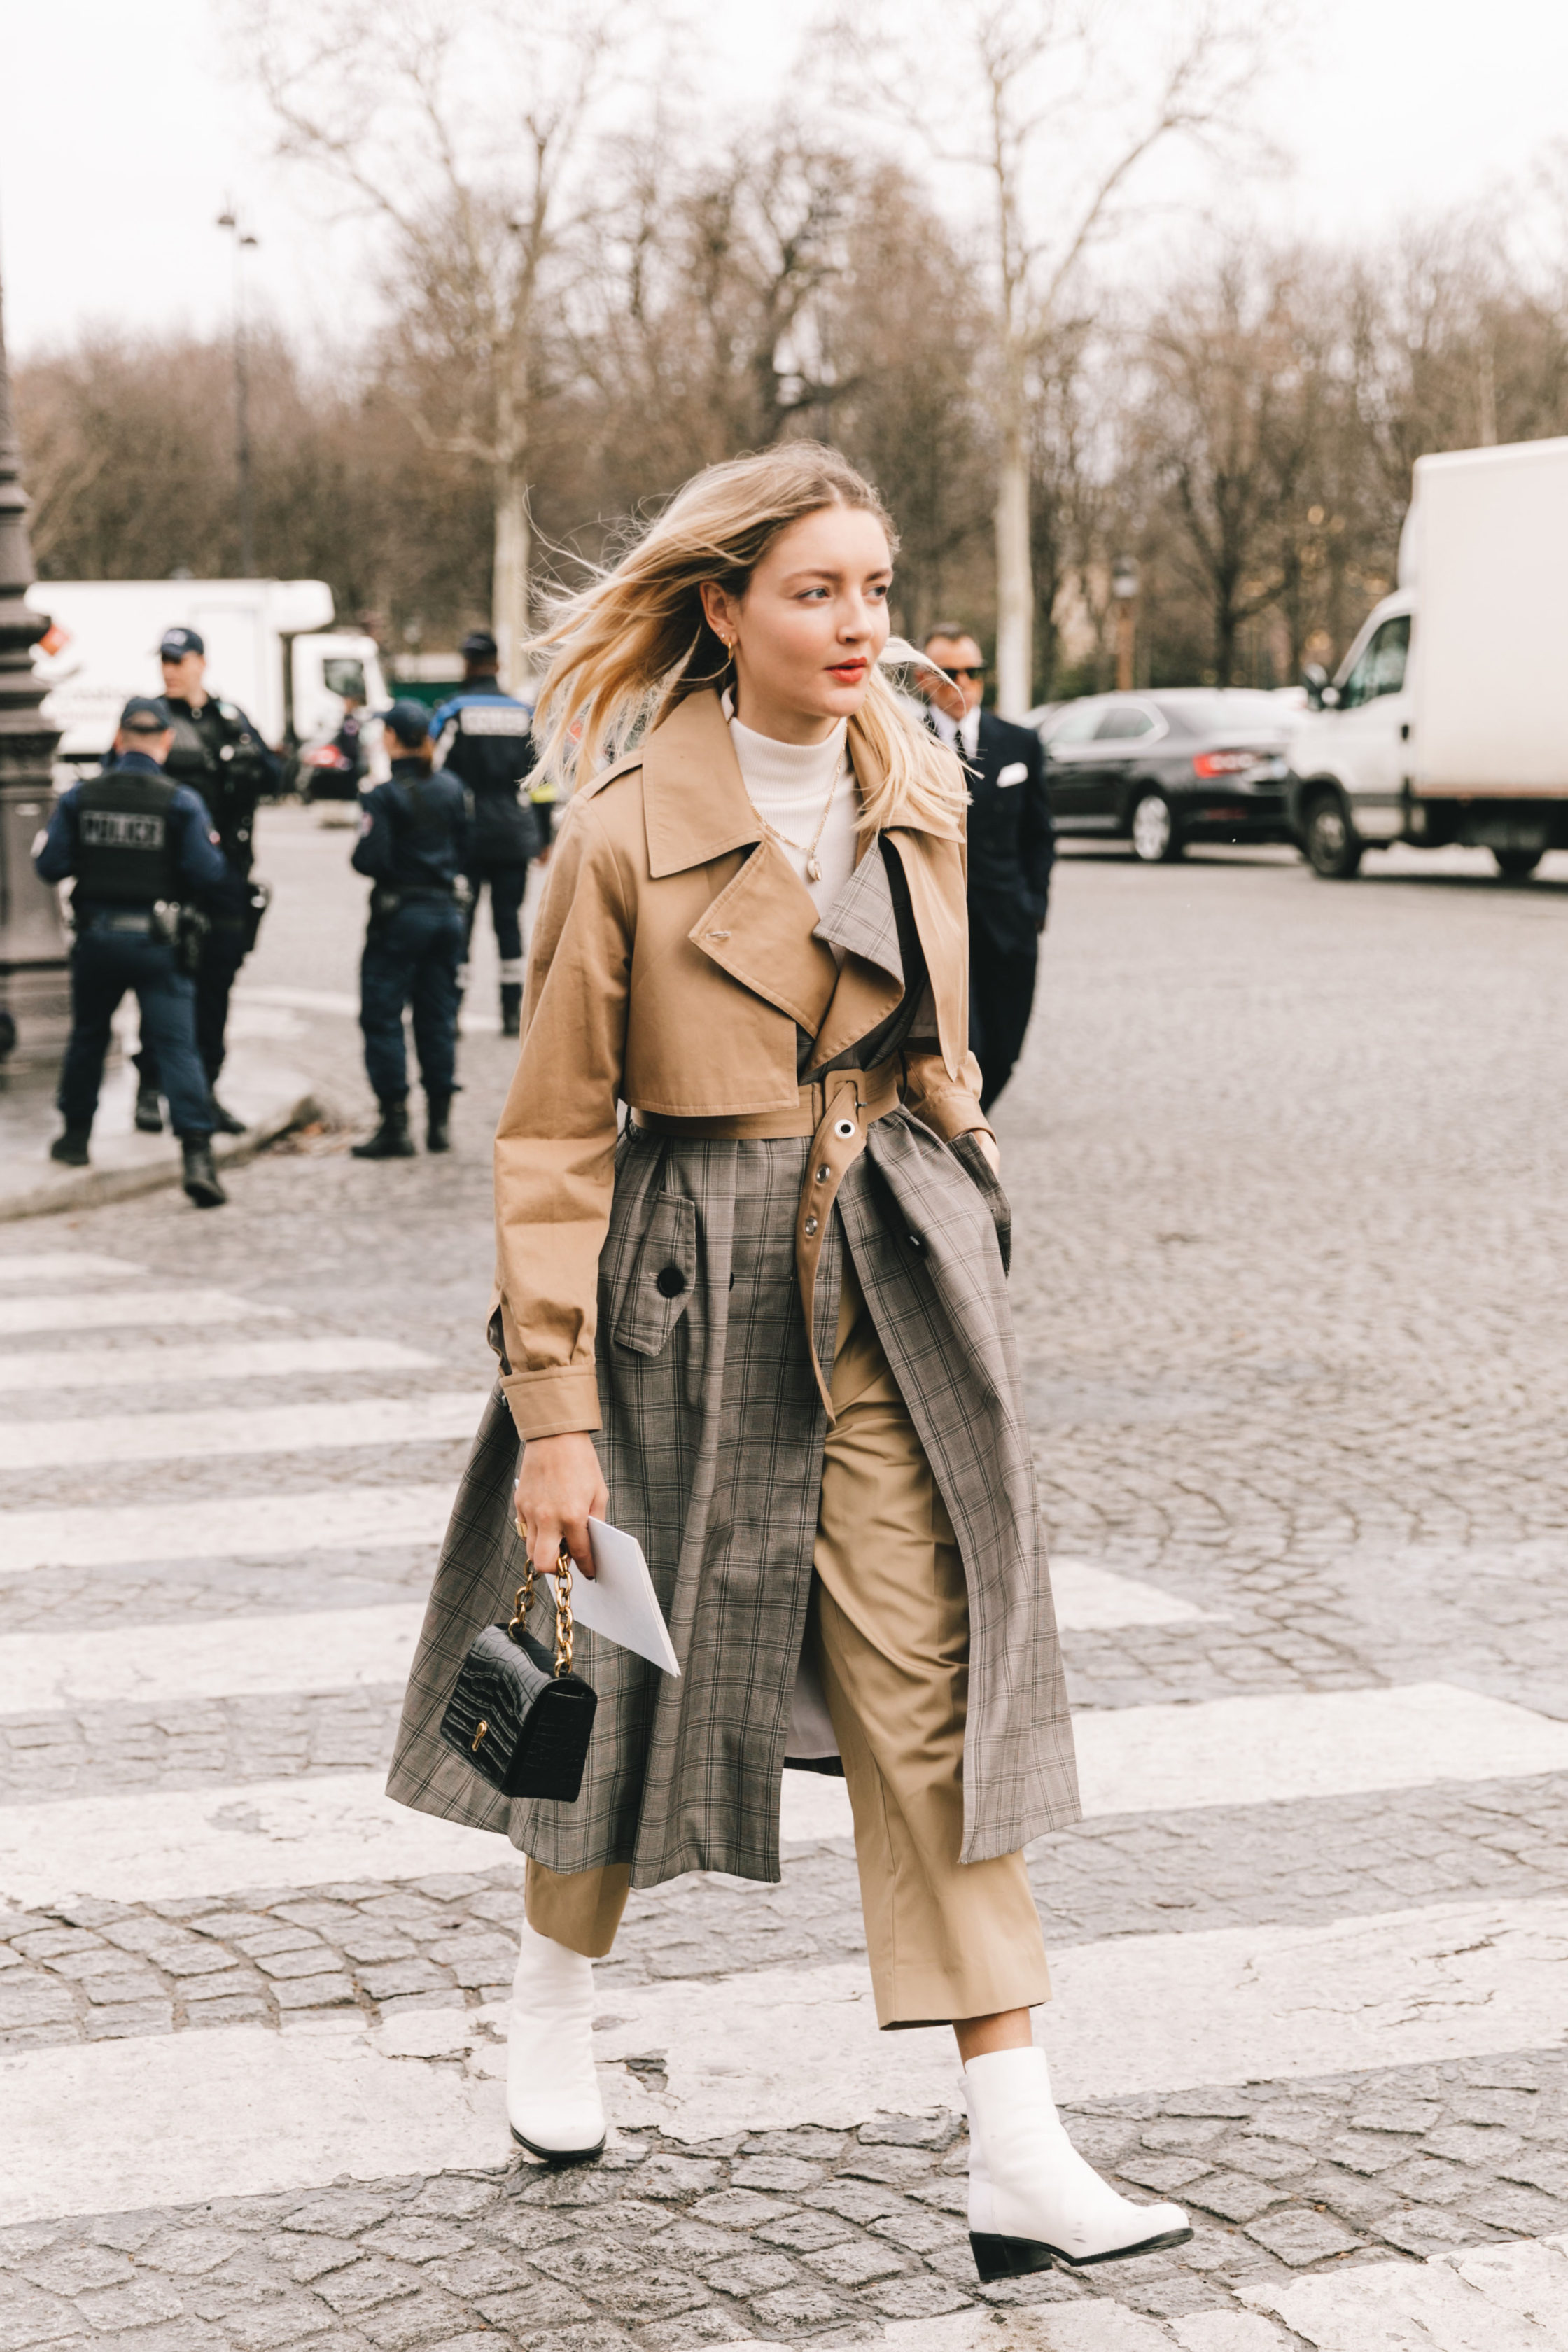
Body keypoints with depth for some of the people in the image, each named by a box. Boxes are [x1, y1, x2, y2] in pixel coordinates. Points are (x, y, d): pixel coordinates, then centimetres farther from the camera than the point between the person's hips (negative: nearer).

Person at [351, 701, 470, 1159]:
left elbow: (371, 860, -17)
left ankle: (395, 1126, -3)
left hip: (400, 914, -6)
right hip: (446, 911, 6)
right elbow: (465, 851, 10)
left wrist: (358, 854, 4)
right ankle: (440, 1123, 13)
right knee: (437, 1018, 11)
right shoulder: (451, 789, 5)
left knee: (382, 1018, 1)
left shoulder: (385, 795, -13)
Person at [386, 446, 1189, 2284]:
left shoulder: (914, 800, 5)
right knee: (646, 1665, 12)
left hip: (894, 1280, 4)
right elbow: (553, 1136, -9)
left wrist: (950, 1222, 19)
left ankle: (1018, 2154, -1)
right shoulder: (630, 831, -11)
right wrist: (555, 1412, -12)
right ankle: (555, 1993, 41)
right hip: (694, 1289, -3)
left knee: (934, 1685, -2)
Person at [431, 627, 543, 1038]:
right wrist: (543, 838, 15)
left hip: (467, 836, -3)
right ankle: (513, 1012, 6)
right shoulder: (524, 714, 5)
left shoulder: (453, 713, -5)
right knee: (509, 920, 7)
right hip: (514, 837, 3)